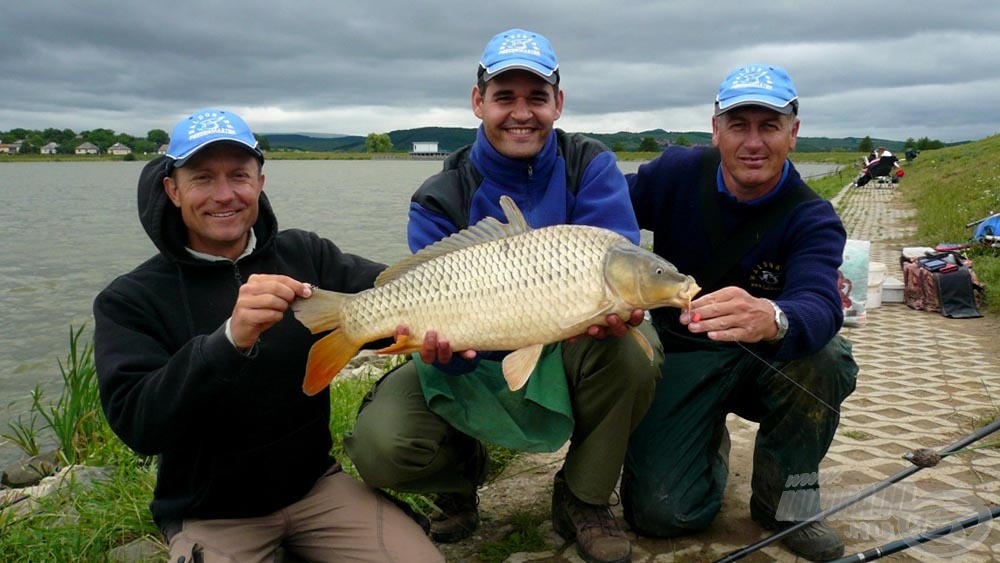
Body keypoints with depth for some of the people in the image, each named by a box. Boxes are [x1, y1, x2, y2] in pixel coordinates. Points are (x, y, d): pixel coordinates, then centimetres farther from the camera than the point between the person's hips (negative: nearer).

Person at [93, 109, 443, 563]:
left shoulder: (304, 254, -2)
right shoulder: (129, 301, -10)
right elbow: (136, 424, -24)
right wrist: (230, 340, -40)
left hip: (316, 482, 3)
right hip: (209, 515, -2)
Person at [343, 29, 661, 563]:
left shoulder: (590, 167, -7)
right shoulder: (440, 200, -9)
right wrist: (440, 340, -42)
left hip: (567, 354, 1)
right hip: (475, 364, 0)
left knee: (633, 347, -33)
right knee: (380, 446, -25)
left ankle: (583, 498, -6)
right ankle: (461, 468, 15)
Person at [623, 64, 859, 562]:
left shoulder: (812, 219, -16)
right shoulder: (677, 172, -12)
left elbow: (819, 306, -35)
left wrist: (771, 319, -60)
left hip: (769, 362, 0)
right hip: (682, 357, 0)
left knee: (826, 356, -34)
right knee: (662, 514, -16)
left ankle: (787, 493, -6)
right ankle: (709, 442, 20)